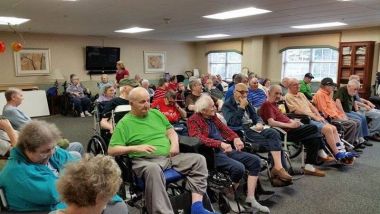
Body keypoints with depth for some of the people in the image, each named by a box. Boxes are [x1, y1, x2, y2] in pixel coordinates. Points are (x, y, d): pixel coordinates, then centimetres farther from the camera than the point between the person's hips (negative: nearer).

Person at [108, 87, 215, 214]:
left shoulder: (156, 113, 17)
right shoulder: (124, 123, 1)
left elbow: (171, 131, 22)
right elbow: (111, 150, -5)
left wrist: (175, 143, -1)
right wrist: (136, 148, -18)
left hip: (169, 156, 6)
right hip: (144, 160, -5)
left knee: (199, 159, -12)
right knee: (153, 169, -41)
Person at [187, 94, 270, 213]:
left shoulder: (213, 116, 16)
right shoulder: (193, 120, -8)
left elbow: (224, 128, 15)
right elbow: (199, 139, -23)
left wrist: (236, 138, -5)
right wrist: (220, 144, -34)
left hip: (226, 149, 8)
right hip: (211, 153, -8)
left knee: (255, 160, -4)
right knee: (238, 168, -30)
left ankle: (250, 198, -1)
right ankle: (230, 197, -3)